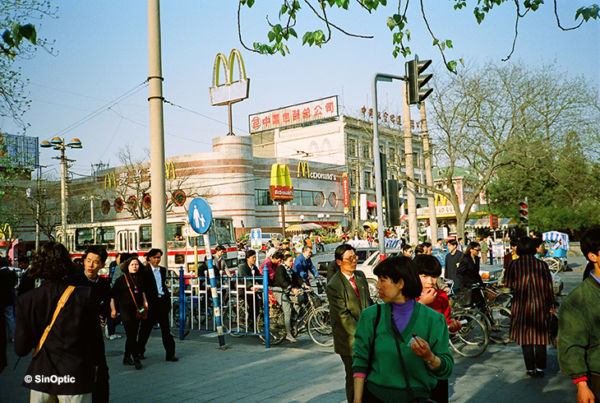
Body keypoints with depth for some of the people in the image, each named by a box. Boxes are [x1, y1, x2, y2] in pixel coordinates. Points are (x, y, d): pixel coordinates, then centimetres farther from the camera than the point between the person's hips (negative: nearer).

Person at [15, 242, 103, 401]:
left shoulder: (25, 300, -7)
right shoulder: (85, 295, -13)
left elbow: (21, 349, -5)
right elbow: (95, 338, -4)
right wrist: (95, 364, 13)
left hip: (40, 379, 2)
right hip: (76, 376, -2)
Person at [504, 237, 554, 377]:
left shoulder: (513, 265, -6)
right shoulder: (542, 264, -3)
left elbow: (508, 284, -2)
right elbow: (549, 287, 2)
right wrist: (550, 305, 12)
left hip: (521, 306, -1)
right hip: (540, 305, 1)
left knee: (525, 339, 9)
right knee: (540, 339, 11)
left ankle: (530, 369, 12)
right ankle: (540, 369, 14)